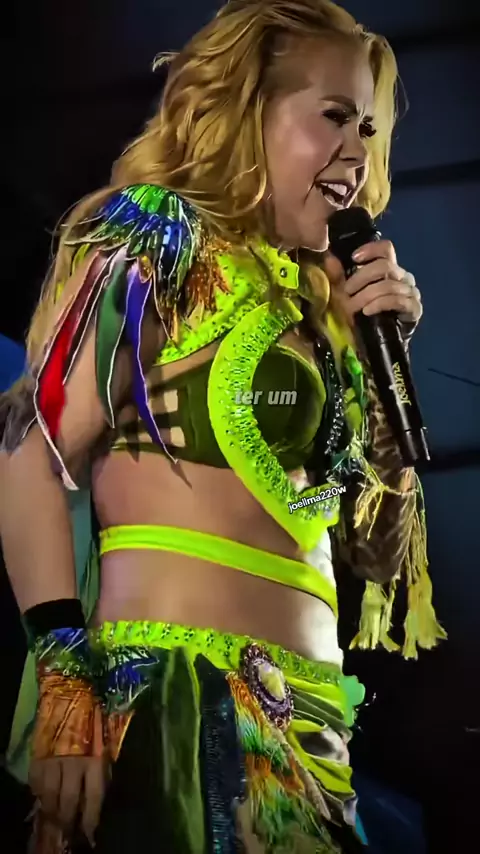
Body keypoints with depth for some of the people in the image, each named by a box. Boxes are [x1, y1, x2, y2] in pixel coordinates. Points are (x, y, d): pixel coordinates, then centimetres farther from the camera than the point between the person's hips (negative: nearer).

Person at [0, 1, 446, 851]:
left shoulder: (312, 307, 18)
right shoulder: (158, 237, 0)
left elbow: (378, 555, 18)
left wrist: (383, 351, 10)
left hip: (308, 722, 7)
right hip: (170, 699, -7)